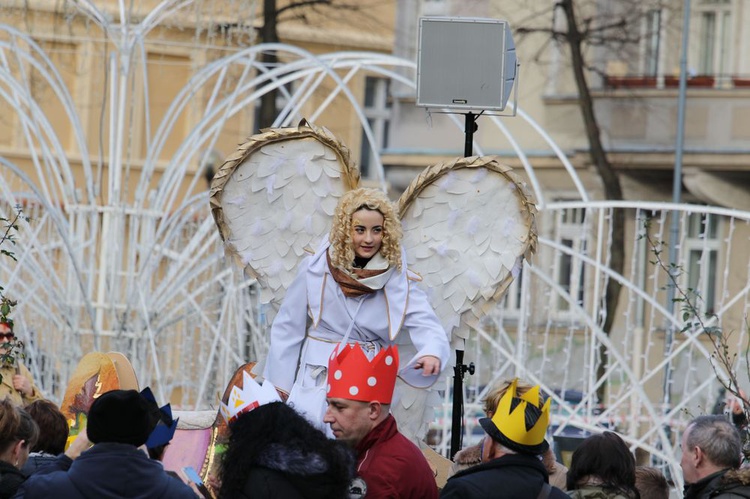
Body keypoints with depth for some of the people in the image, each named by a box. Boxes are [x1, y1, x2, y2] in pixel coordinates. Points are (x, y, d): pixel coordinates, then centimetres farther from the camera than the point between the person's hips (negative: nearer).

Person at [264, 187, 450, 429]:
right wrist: (280, 384, 6)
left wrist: (432, 353, -34)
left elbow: (426, 325, -11)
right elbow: (288, 327, 4)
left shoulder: (398, 279, -4)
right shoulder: (316, 271, -4)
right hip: (317, 380, 0)